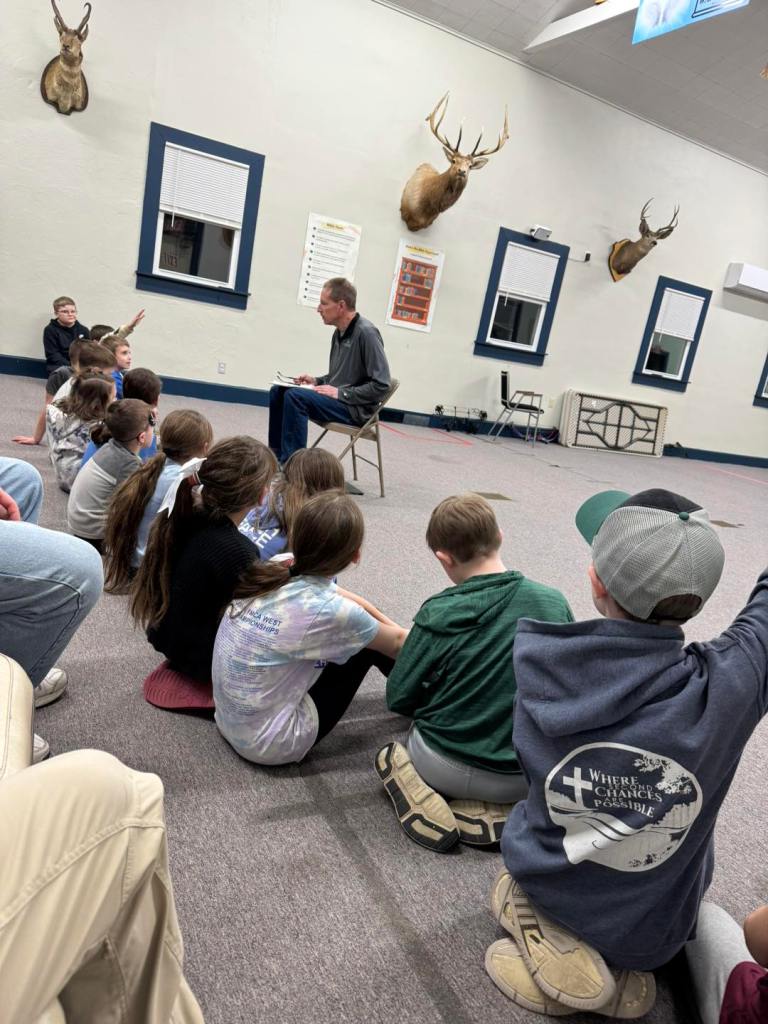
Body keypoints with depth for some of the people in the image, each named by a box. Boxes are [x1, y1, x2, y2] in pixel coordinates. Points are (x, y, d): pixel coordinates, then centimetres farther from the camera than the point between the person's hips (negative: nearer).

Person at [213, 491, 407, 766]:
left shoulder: (272, 574, -8)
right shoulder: (326, 610, -27)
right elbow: (398, 643, -5)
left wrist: (395, 628, 17)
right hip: (270, 744, -6)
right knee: (372, 643, 0)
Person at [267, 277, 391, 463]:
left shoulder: (366, 332, -18)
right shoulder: (339, 332, 9)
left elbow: (381, 385, -22)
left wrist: (341, 393, -20)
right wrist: (316, 381, 4)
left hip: (355, 407, -9)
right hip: (338, 399, 9)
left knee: (295, 397, -25)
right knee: (278, 391, 3)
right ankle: (276, 454, 5)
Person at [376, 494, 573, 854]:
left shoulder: (438, 614, -18)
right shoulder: (554, 603, -10)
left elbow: (398, 699, -8)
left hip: (446, 768, -1)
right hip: (529, 777, 2)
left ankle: (427, 804, 2)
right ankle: (490, 811, 8)